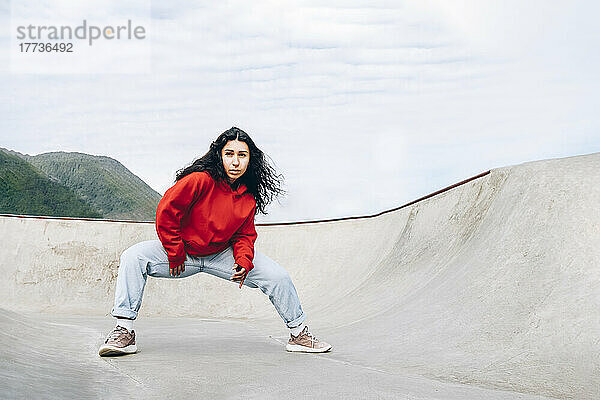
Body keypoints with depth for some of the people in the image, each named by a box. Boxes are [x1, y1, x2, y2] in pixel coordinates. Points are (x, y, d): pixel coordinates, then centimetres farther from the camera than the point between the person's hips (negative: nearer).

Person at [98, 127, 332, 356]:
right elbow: (166, 212, -23)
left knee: (278, 277, -10)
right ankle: (124, 332, -21)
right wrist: (175, 255, -17)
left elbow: (244, 235, 1)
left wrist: (244, 260, -20)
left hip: (222, 255, 3)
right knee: (133, 257, -28)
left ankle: (298, 334, 9)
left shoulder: (249, 197, -8)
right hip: (182, 251, -3)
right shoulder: (200, 180, -25)